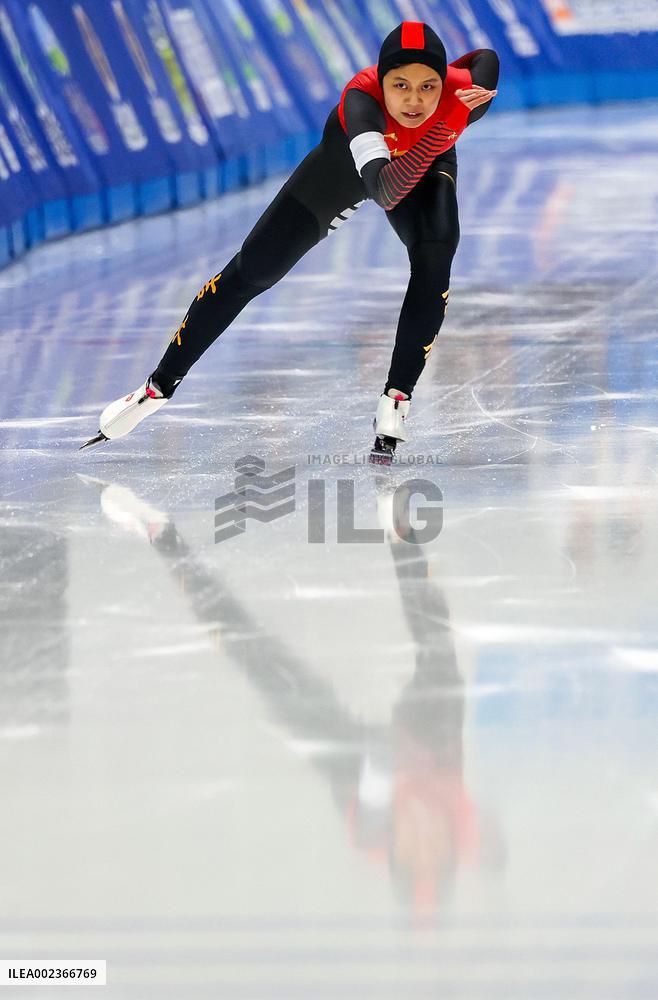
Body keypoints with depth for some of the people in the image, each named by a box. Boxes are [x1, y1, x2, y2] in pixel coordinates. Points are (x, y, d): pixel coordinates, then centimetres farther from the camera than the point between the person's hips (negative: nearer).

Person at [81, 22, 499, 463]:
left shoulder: (465, 90, -37)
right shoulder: (361, 98, -46)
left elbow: (487, 57, -11)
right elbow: (384, 192, -60)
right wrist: (443, 127, -67)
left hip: (429, 164, 1)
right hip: (349, 159, -1)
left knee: (435, 258, -30)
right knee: (252, 270, 3)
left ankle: (396, 401, -17)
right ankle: (160, 386, 19)